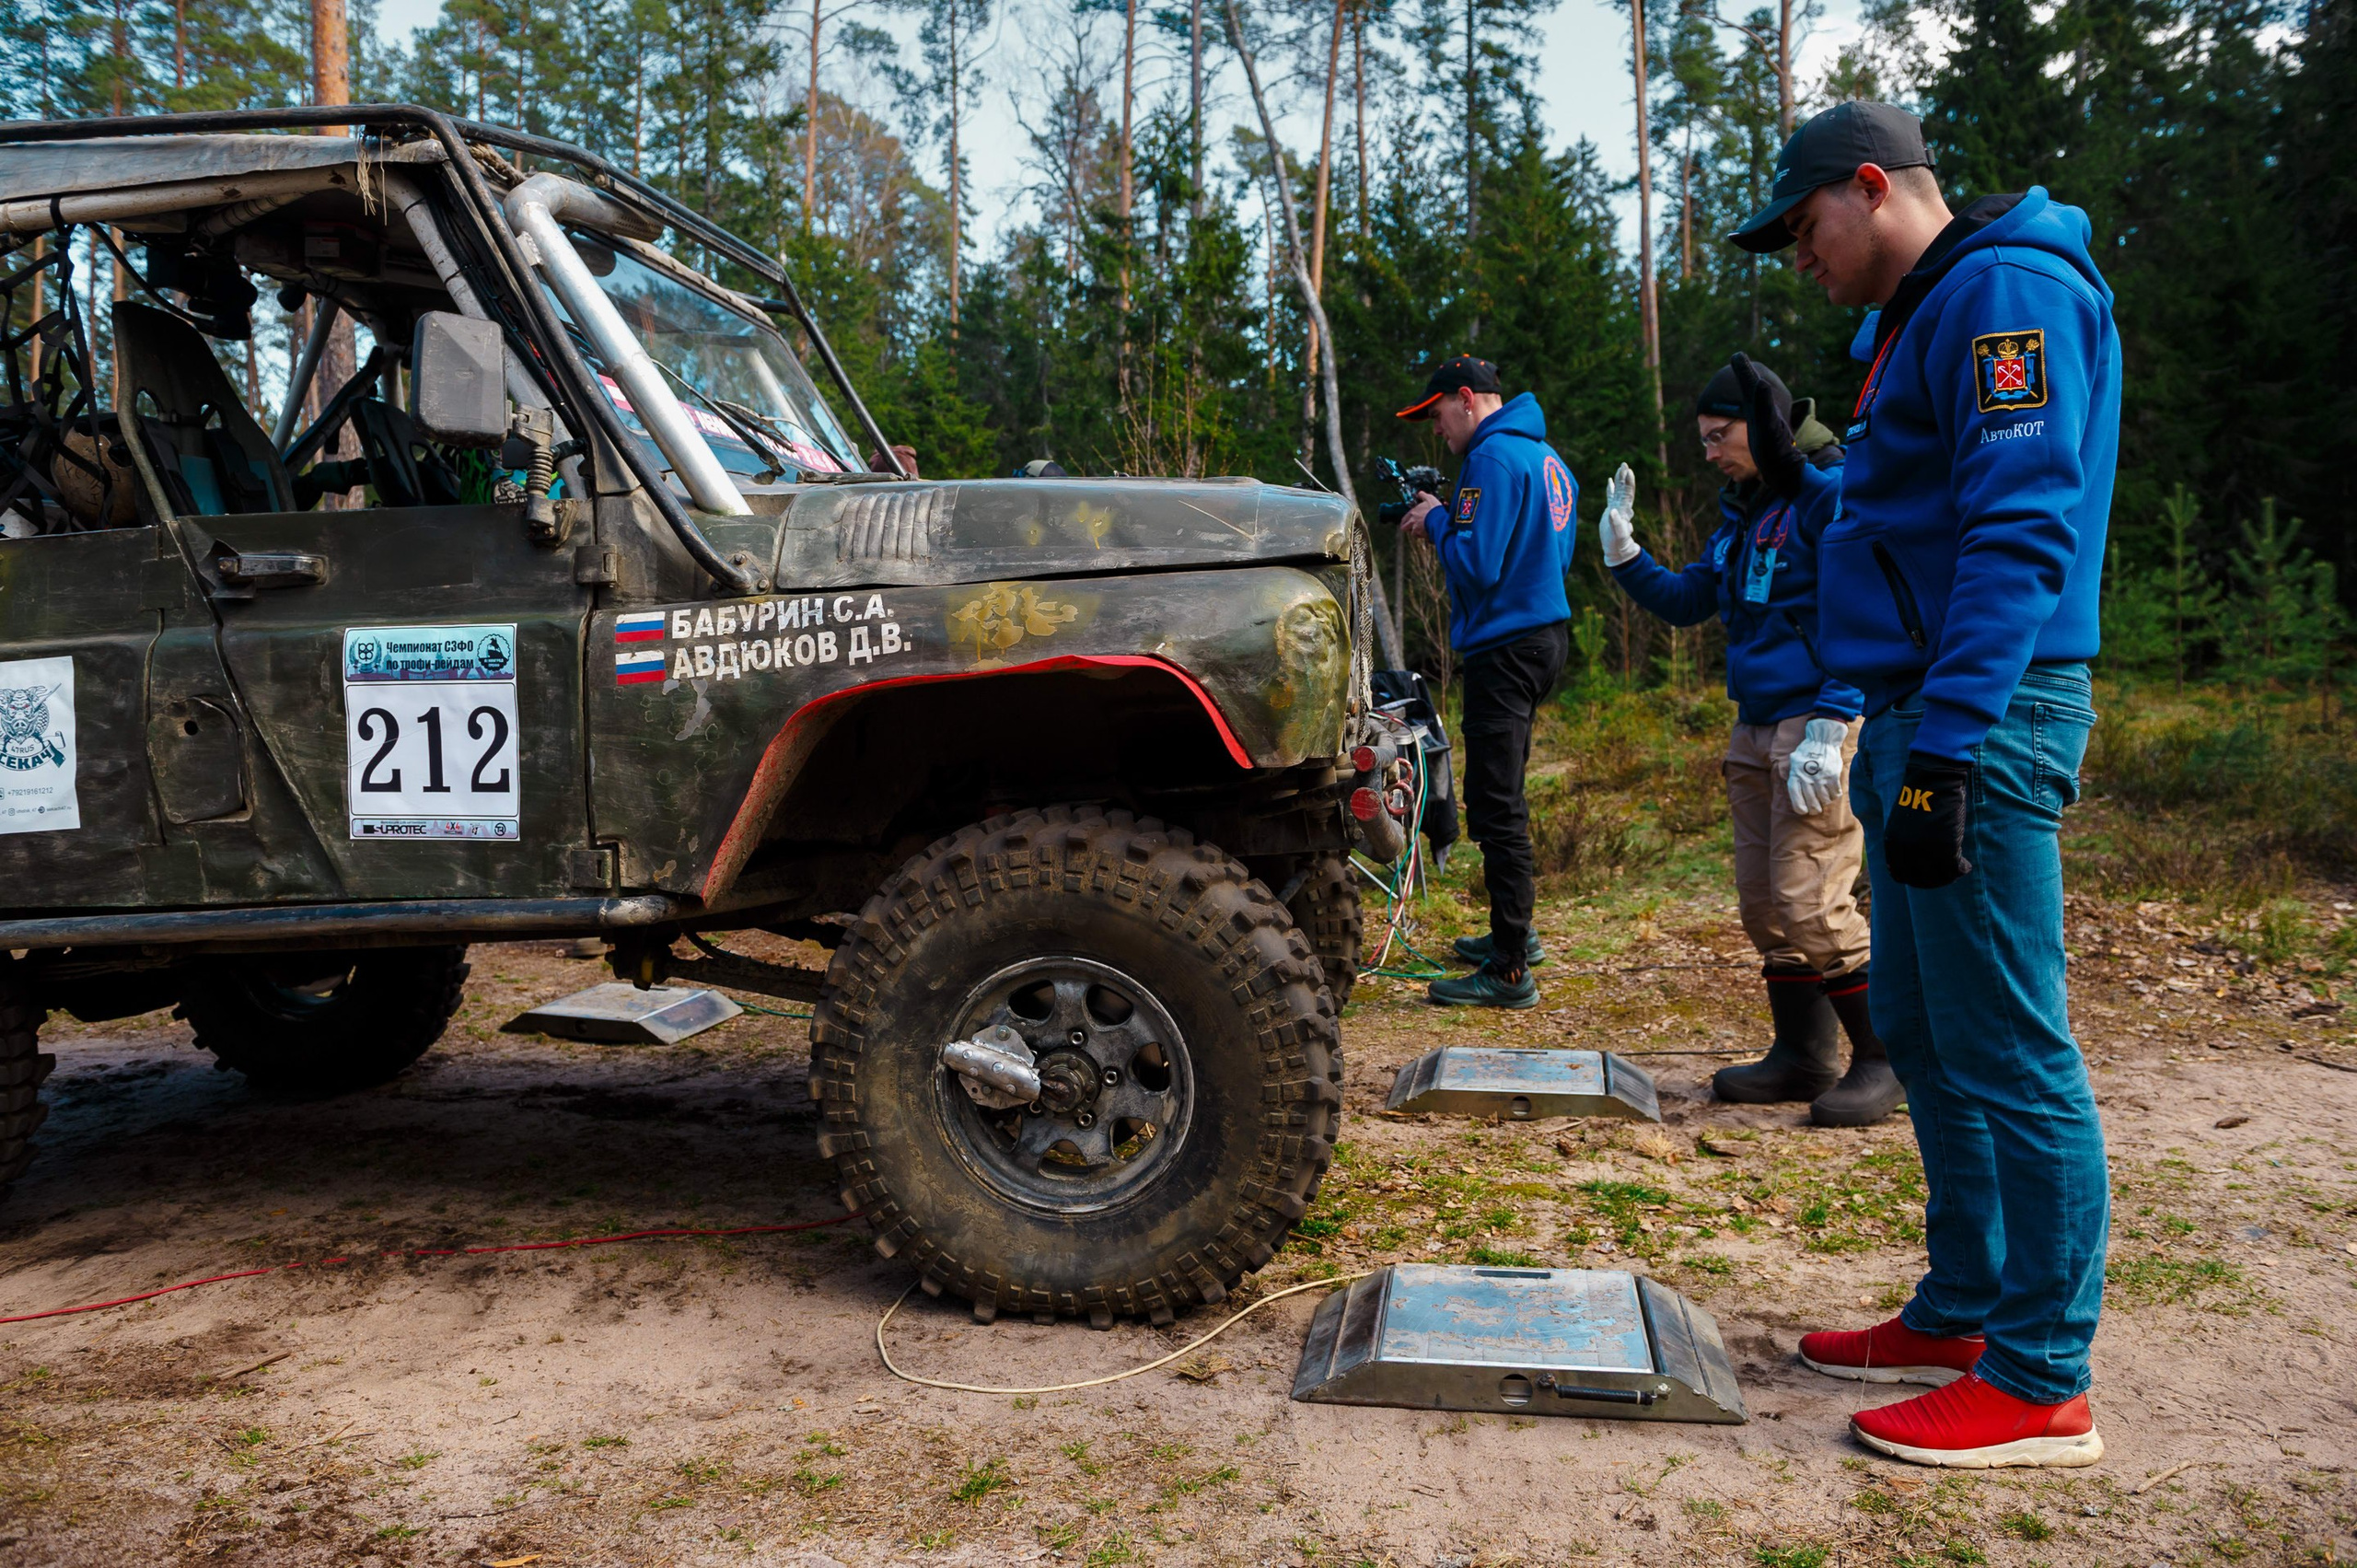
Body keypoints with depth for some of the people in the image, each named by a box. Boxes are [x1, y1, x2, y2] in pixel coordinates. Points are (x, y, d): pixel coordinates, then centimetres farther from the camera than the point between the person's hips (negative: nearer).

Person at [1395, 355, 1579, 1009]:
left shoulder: (1493, 457, -14)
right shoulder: (1545, 457, 17)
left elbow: (1477, 565, -22)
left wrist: (1437, 522, -3)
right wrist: (1445, 523, 16)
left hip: (1507, 648, -10)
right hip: (1546, 634, 10)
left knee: (1496, 807, -9)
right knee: (1502, 798, 21)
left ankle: (1510, 973, -7)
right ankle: (1515, 932, 33)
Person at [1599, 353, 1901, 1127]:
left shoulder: (1833, 492, -9)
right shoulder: (1744, 512, 18)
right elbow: (1686, 601, 24)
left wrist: (1826, 730, -21)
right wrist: (1622, 549, 10)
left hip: (1819, 723, -9)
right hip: (1756, 729, 9)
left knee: (1810, 901, -12)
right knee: (1762, 899, 8)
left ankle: (1885, 1059, 0)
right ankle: (1802, 1055, 18)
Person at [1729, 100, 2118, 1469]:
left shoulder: (2007, 292, -9)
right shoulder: (1922, 320, 22)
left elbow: (2020, 533, -20)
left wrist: (1946, 747, -24)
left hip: (1982, 726, -10)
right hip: (1927, 723, 10)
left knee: (2010, 1056, -5)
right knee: (1923, 1035, 14)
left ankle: (2043, 1383, 5)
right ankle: (1965, 1315, 26)